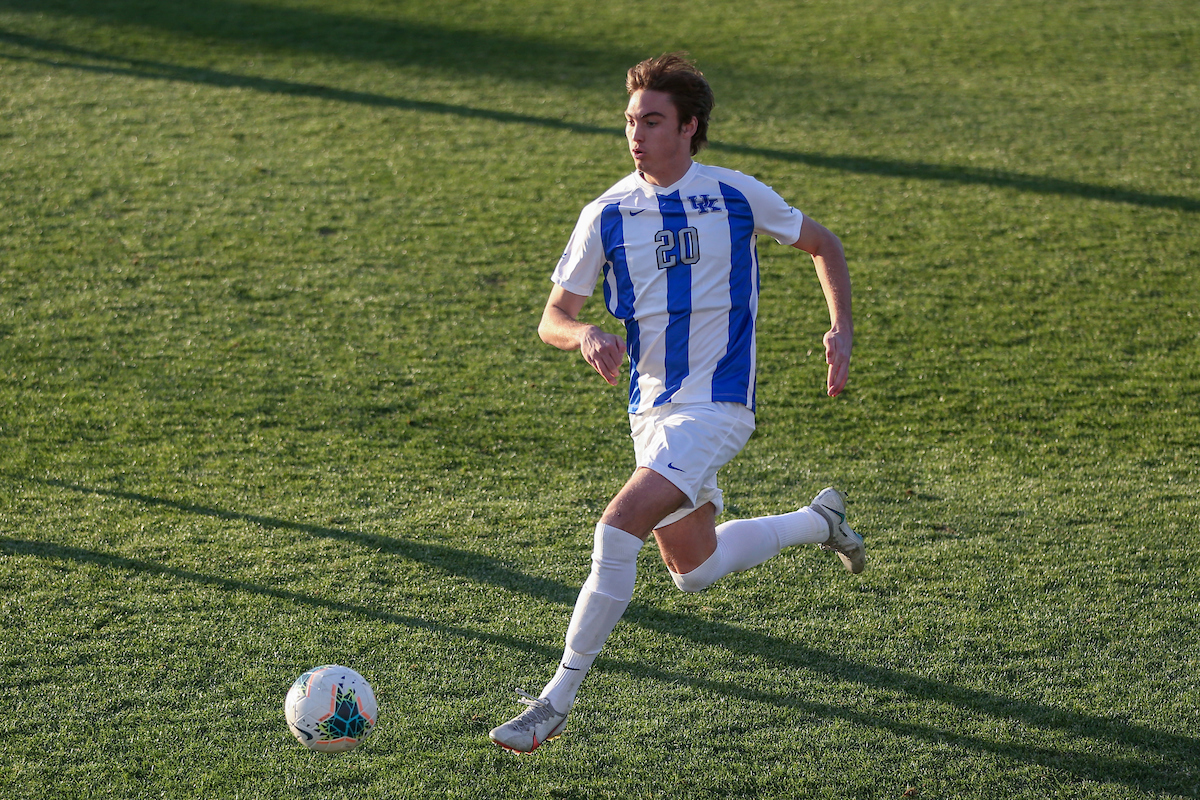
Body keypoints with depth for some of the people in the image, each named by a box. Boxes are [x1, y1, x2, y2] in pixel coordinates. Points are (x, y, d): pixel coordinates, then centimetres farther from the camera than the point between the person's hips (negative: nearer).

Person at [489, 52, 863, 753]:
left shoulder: (737, 196, -5)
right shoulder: (607, 215, 0)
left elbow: (823, 245, 11)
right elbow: (554, 317, 4)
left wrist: (842, 330, -3)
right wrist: (586, 336, -20)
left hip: (717, 403, -5)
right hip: (651, 407, 5)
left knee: (618, 530, -23)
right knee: (695, 571, 17)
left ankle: (559, 700, -14)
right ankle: (818, 521, 43)